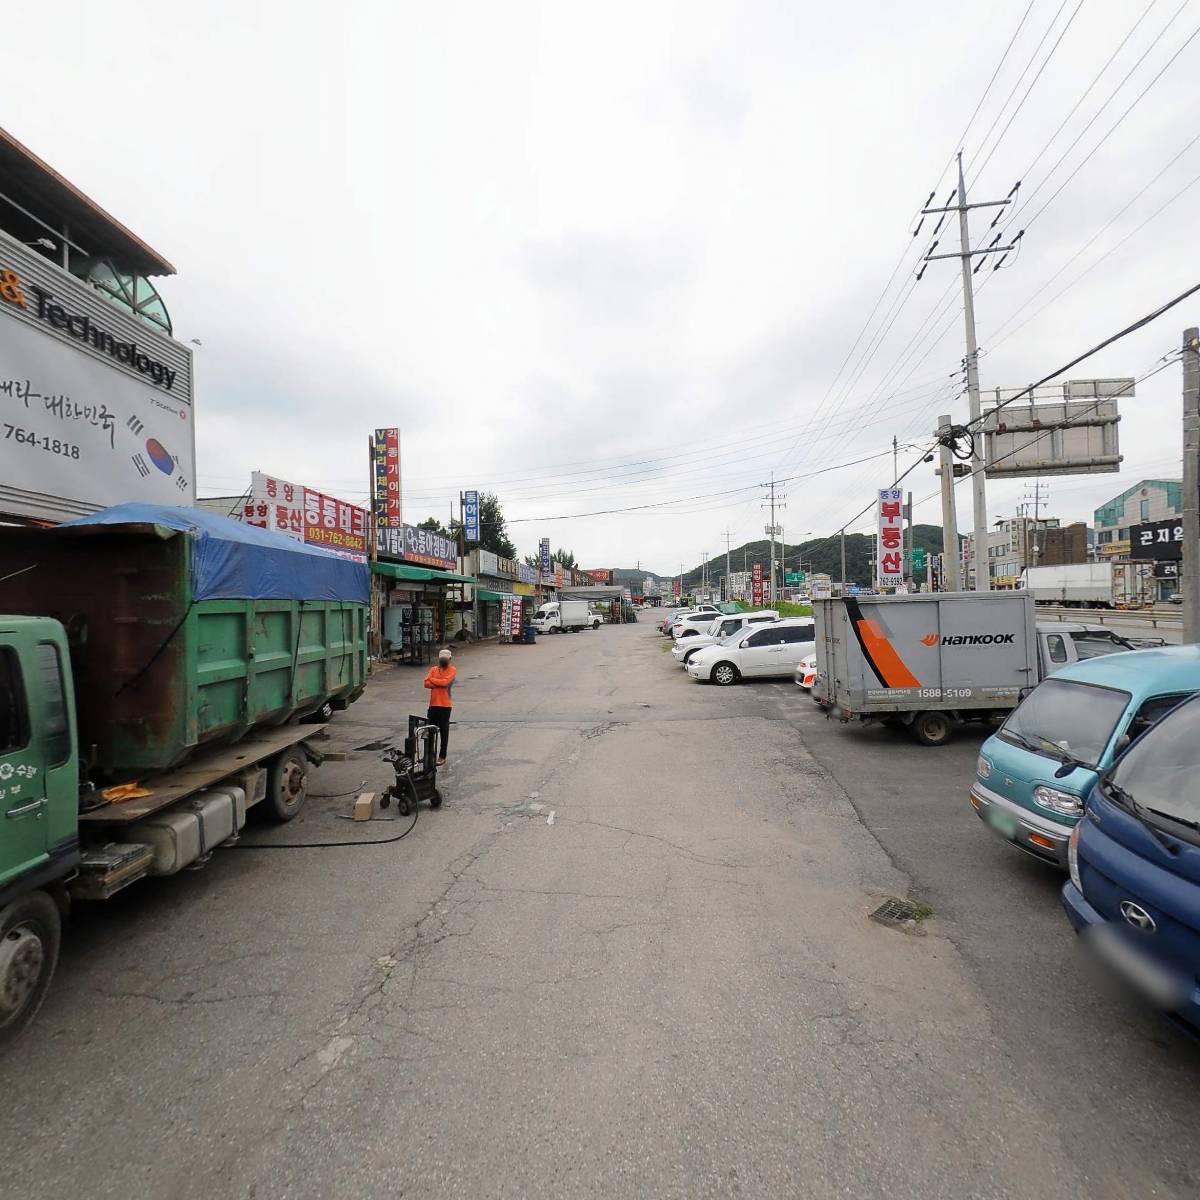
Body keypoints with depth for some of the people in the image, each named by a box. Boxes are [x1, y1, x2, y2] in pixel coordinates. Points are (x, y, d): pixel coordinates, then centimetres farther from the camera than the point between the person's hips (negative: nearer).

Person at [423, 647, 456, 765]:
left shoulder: (452, 670, -4)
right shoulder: (433, 669, 10)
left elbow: (445, 682, -20)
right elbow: (426, 683, -3)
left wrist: (432, 680, -6)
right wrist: (440, 684, -14)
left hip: (445, 705, -5)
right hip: (433, 704, 5)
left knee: (444, 732, 2)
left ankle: (442, 757, 9)